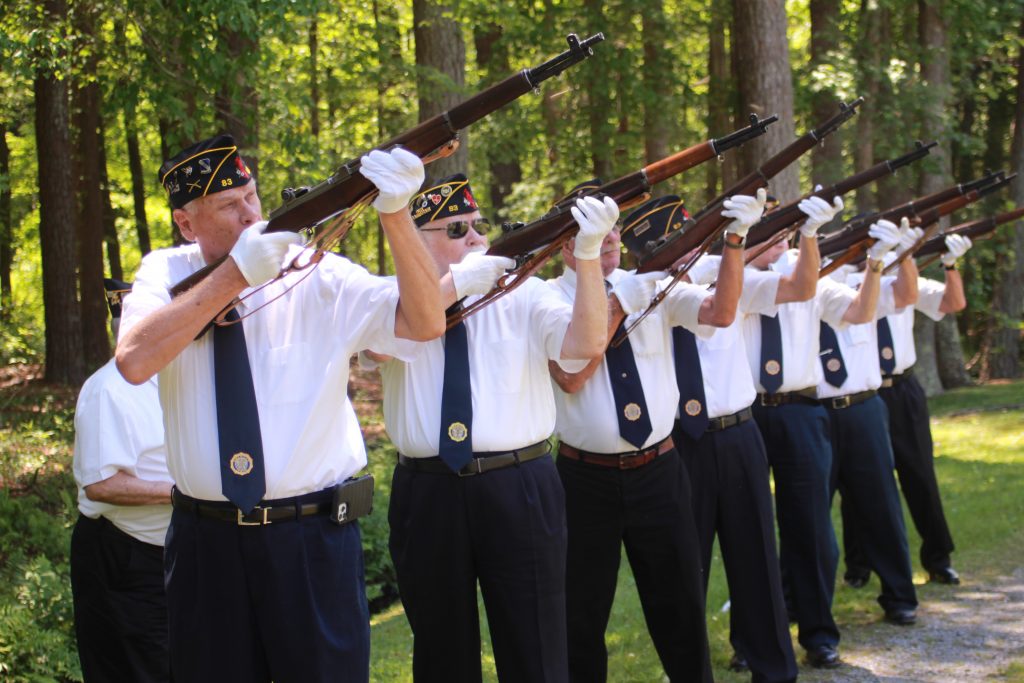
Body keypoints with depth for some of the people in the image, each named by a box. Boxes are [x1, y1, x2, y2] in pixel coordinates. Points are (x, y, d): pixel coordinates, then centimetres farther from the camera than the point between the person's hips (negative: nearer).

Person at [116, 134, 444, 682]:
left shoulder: (317, 275, -2)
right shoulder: (165, 274, 2)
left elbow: (426, 323, -13)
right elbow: (134, 361, -18)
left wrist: (395, 213, -26)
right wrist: (235, 274, -20)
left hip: (313, 540, -1)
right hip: (205, 542, 1)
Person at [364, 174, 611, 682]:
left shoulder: (523, 293, 6)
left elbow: (587, 344, -9)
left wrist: (588, 255, -21)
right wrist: (454, 283, -22)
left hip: (520, 492, 0)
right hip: (427, 495, 0)